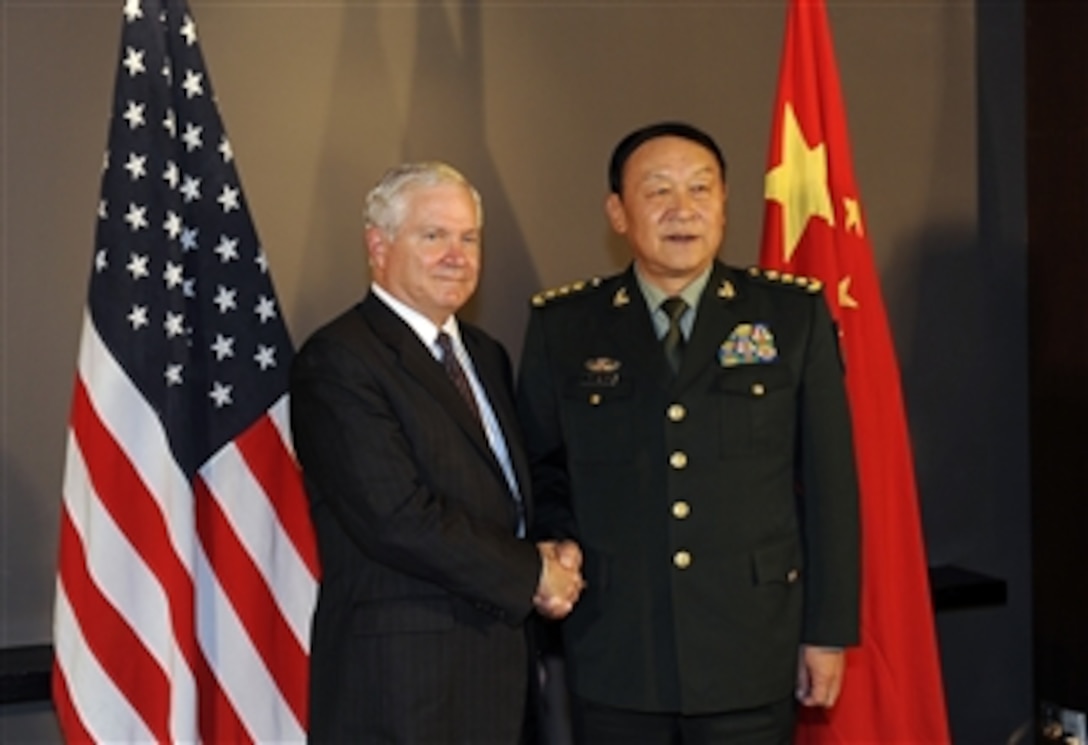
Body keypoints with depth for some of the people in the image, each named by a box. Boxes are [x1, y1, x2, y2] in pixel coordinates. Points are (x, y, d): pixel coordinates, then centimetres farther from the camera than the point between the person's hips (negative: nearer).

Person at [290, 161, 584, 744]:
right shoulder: (337, 360, -12)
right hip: (399, 673, -7)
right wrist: (532, 572, -11)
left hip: (498, 662, 7)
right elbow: (396, 518, -21)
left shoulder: (486, 355, 14)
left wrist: (555, 555, -3)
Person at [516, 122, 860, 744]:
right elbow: (539, 466, 12)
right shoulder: (562, 325, 2)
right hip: (614, 656, 1)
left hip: (752, 654, 0)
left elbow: (830, 482, 1)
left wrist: (829, 630, 0)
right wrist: (564, 548, -6)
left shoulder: (795, 315, 0)